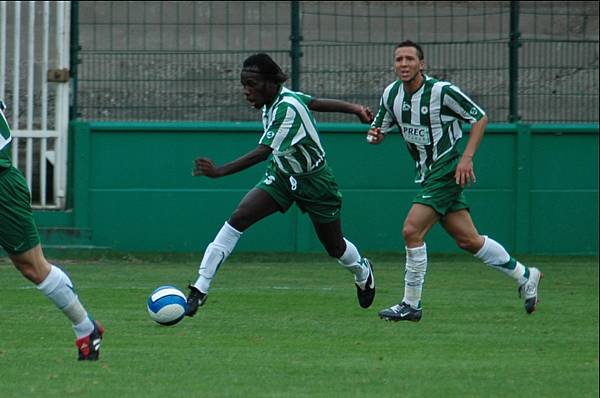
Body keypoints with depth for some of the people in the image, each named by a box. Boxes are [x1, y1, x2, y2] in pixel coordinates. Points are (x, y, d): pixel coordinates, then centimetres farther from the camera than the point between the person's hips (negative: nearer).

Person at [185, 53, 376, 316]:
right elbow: (318, 103, 4)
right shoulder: (273, 100, -9)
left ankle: (363, 272, 49)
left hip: (314, 181, -6)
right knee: (239, 217, -17)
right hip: (281, 175, 6)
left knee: (335, 247, 12)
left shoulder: (287, 108, -33)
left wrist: (220, 171, -49)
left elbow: (263, 152, -40)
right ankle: (200, 289, -19)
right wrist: (354, 109, 17)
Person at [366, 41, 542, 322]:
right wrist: (375, 135, -11)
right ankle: (524, 276, 27)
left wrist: (467, 157, -17)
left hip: (447, 171, -7)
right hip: (427, 175, 7)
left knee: (412, 231, -16)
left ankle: (411, 305, -6)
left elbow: (480, 118, -8)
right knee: (468, 240, 10)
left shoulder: (442, 91, -17)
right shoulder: (391, 94, 2)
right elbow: (380, 128, 14)